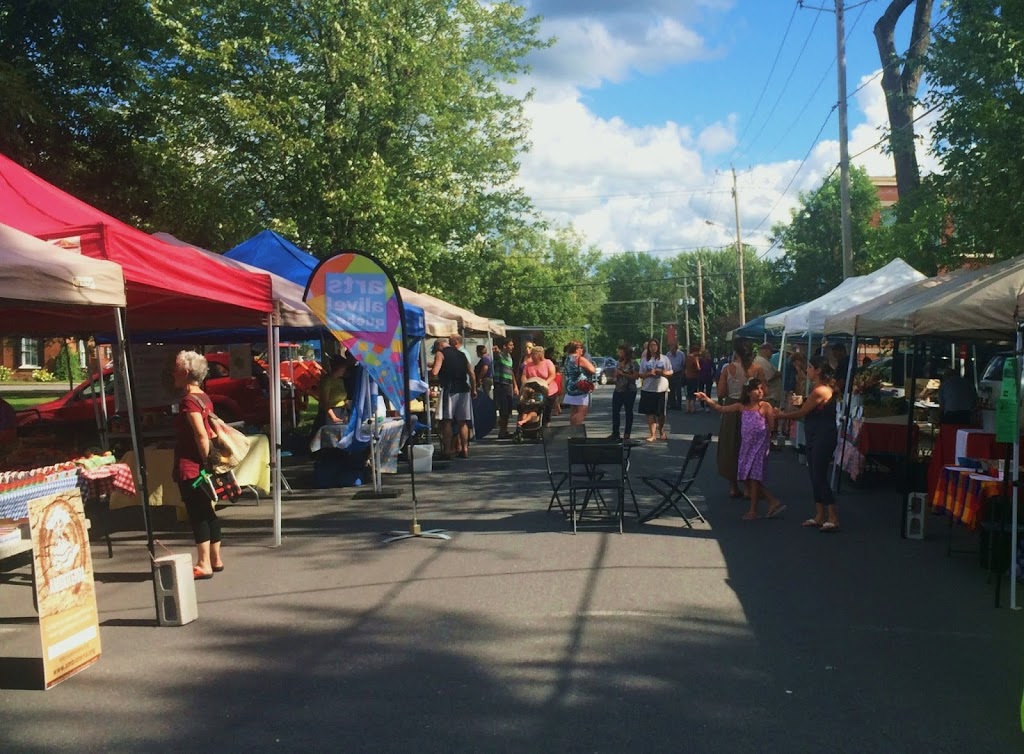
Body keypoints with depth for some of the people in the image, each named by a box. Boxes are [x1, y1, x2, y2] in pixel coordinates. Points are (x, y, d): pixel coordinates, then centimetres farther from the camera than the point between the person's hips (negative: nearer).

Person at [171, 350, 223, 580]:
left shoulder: (189, 401, -15)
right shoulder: (205, 398, 12)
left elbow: (201, 434, -22)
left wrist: (205, 461, -19)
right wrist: (208, 460, 16)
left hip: (190, 467, -9)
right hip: (202, 466, 9)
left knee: (197, 514, -4)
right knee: (208, 511, 13)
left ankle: (204, 564, -1)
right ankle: (215, 559, 20)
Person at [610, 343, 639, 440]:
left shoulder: (633, 363, -8)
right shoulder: (618, 362, 13)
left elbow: (636, 376, -16)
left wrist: (623, 374, -16)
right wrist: (616, 374, -2)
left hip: (629, 391, -6)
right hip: (618, 390, 6)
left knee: (628, 412, 4)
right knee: (615, 411, 2)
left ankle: (627, 434, 10)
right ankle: (615, 433, 10)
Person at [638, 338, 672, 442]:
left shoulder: (664, 358, 5)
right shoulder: (644, 359, 6)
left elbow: (670, 373, 6)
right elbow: (641, 375, 6)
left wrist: (662, 372, -14)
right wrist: (649, 373, -14)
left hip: (661, 389, 0)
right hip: (648, 389, 0)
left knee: (661, 413, 8)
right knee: (650, 413, -4)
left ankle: (661, 431, 32)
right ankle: (652, 434, -2)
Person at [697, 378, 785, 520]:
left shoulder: (766, 406, -7)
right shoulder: (742, 407, 6)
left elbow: (772, 426, -8)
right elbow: (721, 409, 5)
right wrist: (707, 400, -2)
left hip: (760, 444, -6)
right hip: (746, 445, 6)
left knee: (753, 477, -2)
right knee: (746, 478, 8)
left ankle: (753, 510, 10)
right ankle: (773, 502, 16)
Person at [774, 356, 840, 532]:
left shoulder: (820, 391, -19)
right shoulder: (824, 387, 12)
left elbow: (802, 413, -12)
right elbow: (807, 411, 14)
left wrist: (782, 415, 2)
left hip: (823, 437, -10)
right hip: (815, 437, 10)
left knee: (820, 477, -7)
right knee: (815, 476, 12)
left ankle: (833, 518, -2)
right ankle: (820, 516, 18)